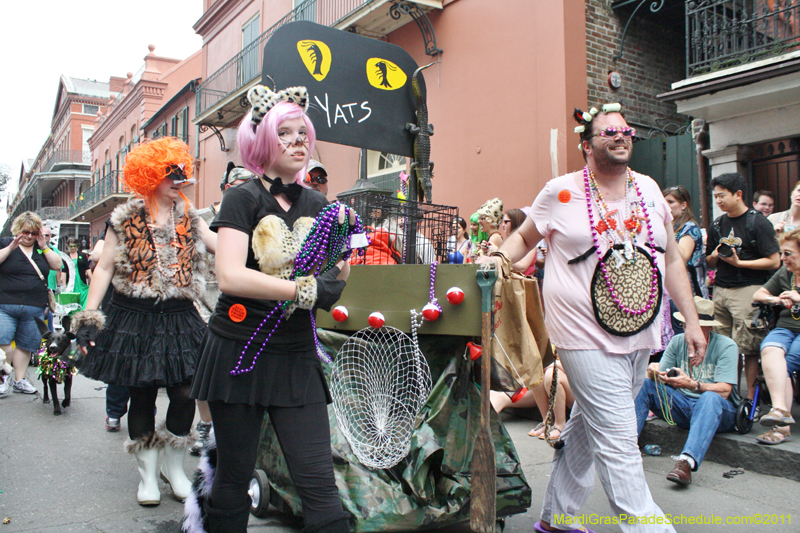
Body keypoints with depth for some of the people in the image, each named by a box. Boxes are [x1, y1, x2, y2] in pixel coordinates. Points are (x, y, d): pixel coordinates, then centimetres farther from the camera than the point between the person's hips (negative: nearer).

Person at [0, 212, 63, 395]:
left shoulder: (42, 248, 15)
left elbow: (57, 265, 6)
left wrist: (44, 247, -4)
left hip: (35, 309, 3)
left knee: (25, 345, 7)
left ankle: (19, 380, 16)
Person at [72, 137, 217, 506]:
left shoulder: (189, 219, 7)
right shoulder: (126, 219, 0)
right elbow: (105, 268, -1)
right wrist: (88, 319, -6)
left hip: (180, 319, 2)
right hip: (135, 319, -2)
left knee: (184, 395, -1)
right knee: (142, 395, 5)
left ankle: (174, 467, 23)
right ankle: (147, 473, 24)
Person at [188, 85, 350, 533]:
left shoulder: (318, 205, 9)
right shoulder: (244, 199, -4)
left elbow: (335, 283, 11)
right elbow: (229, 276, -19)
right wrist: (304, 289, -22)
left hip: (296, 355, 3)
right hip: (240, 351, -3)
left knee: (320, 484, -1)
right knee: (234, 480, 9)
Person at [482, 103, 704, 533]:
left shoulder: (648, 189, 9)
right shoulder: (561, 192, -4)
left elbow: (671, 258, 14)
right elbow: (523, 237, 9)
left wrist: (691, 319, 11)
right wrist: (498, 257, -12)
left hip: (640, 337, 6)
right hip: (587, 336, -5)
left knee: (587, 429, 16)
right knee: (617, 441, -8)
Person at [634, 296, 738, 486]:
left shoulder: (726, 346, -8)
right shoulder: (677, 342, 5)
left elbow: (724, 390, -17)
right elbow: (660, 377, 0)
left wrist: (692, 384, -33)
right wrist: (653, 372, -25)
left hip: (720, 411, -4)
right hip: (682, 407, 4)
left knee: (710, 398, -38)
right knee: (645, 384, -15)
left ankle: (687, 462, -55)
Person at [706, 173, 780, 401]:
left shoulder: (758, 223, -2)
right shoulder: (717, 225, 17)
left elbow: (774, 262, -7)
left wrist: (739, 263, -13)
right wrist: (714, 257, 2)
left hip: (748, 290, -6)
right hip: (720, 289, 6)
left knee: (748, 348, -6)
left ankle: (751, 399, 2)